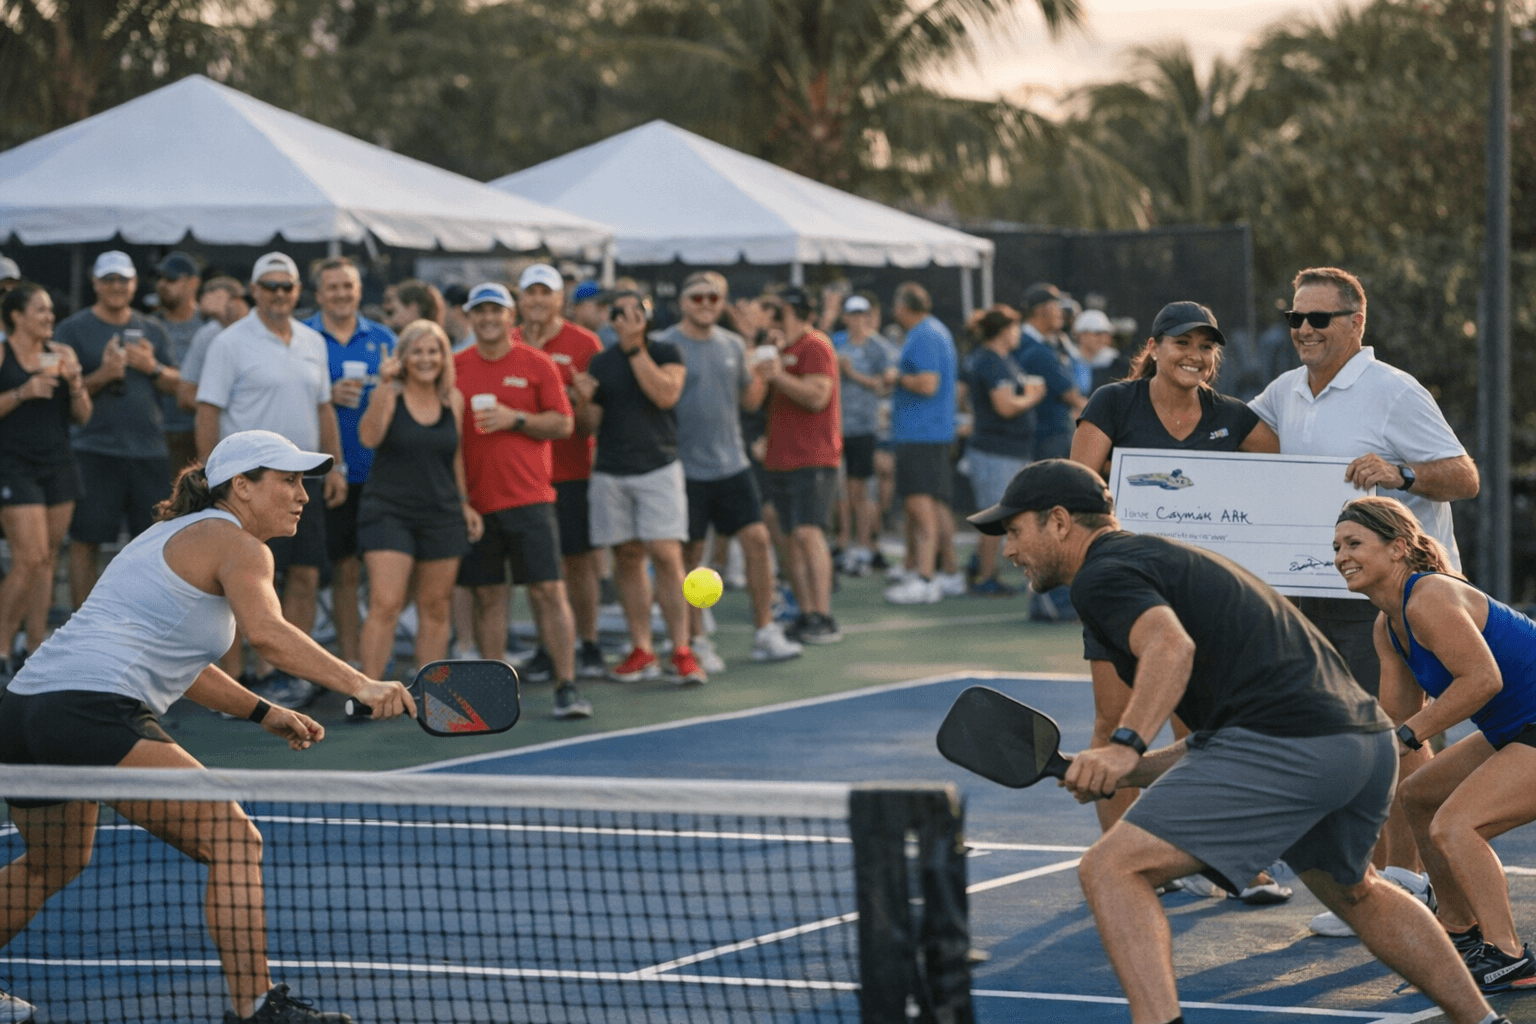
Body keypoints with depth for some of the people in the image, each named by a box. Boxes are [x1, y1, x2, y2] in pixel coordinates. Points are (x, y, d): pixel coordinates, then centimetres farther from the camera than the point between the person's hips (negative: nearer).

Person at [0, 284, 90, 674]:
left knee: (47, 560, 6)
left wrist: (75, 383, -6)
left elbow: (83, 416, 11)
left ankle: (36, 648, 11)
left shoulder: (62, 354, 10)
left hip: (58, 463, 5)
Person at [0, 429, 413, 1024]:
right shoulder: (237, 545, -1)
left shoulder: (176, 536, 28)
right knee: (233, 839, -12)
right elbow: (266, 633, -21)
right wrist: (359, 685, -28)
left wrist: (264, 714, 26)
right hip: (94, 713, -10)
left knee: (55, 863, 32)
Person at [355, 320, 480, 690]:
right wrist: (384, 387, -30)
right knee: (385, 606, -12)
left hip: (441, 514, 4)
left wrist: (465, 503, 15)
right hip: (389, 511, -4)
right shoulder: (390, 394, -5)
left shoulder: (453, 400, 7)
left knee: (435, 610, 9)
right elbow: (369, 438, -22)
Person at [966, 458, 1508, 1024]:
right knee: (1351, 890, 36)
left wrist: (1123, 744, -33)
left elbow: (1172, 647, -22)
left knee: (1112, 870, -10)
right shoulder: (1165, 559, 31)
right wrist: (1127, 771, 24)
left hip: (1287, 740, -10)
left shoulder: (1103, 575, 1)